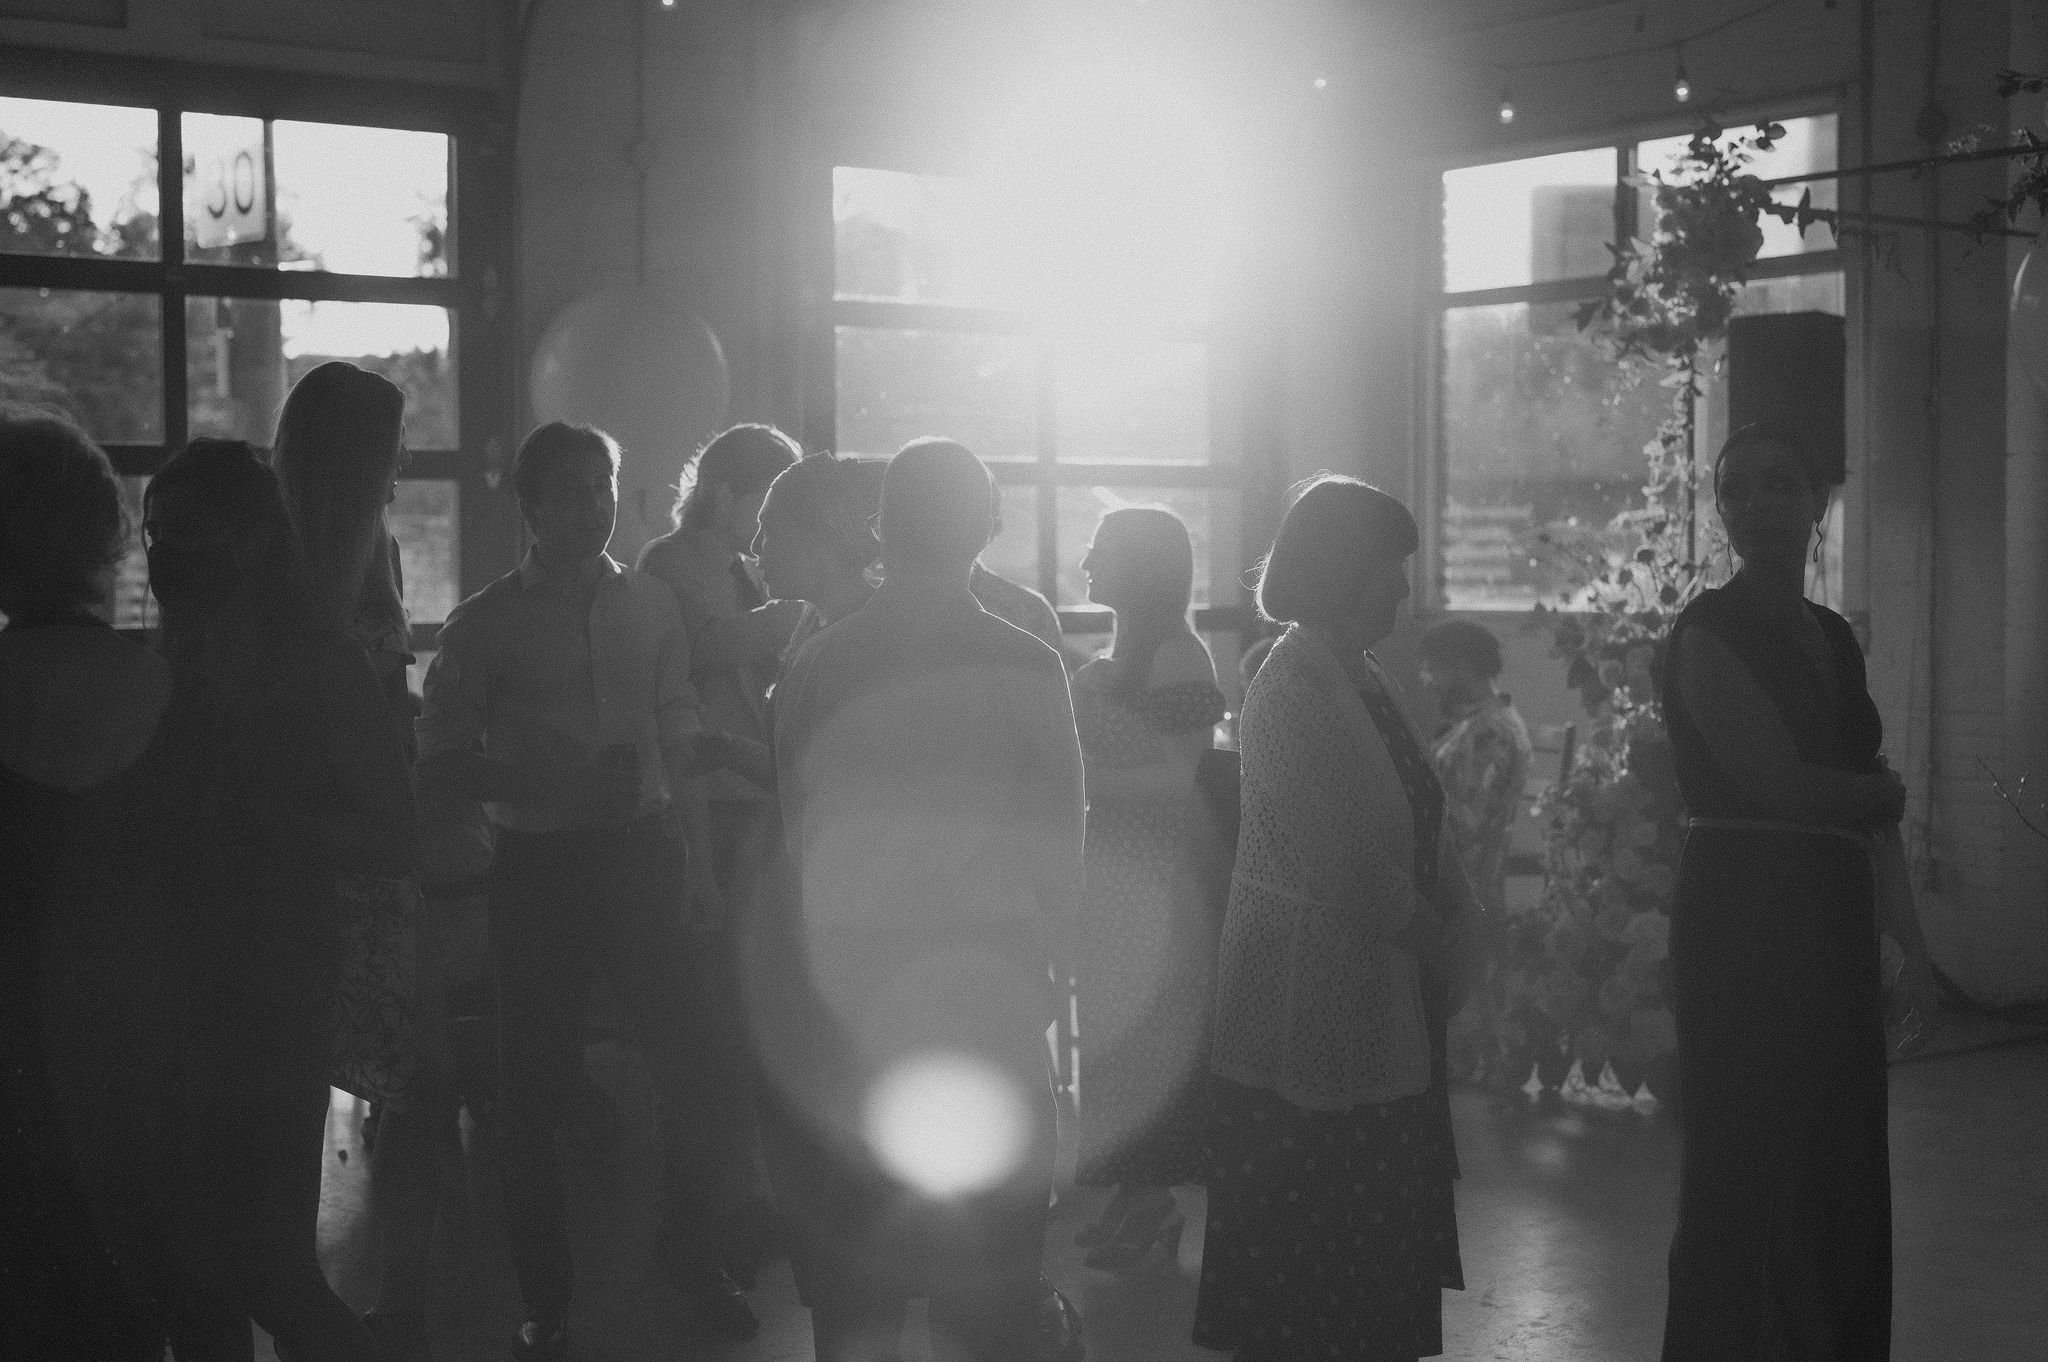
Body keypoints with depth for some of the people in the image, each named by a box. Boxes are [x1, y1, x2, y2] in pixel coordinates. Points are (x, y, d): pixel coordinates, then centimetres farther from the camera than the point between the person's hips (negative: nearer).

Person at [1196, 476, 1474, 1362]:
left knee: (1377, 1268, 15)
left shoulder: (1355, 678, 11)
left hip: (1379, 1016, 9)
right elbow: (1348, 870, -20)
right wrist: (1436, 942, -8)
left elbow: (1418, 831, 10)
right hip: (1309, 1027, -9)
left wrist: (1453, 930, -3)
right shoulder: (1294, 690, -17)